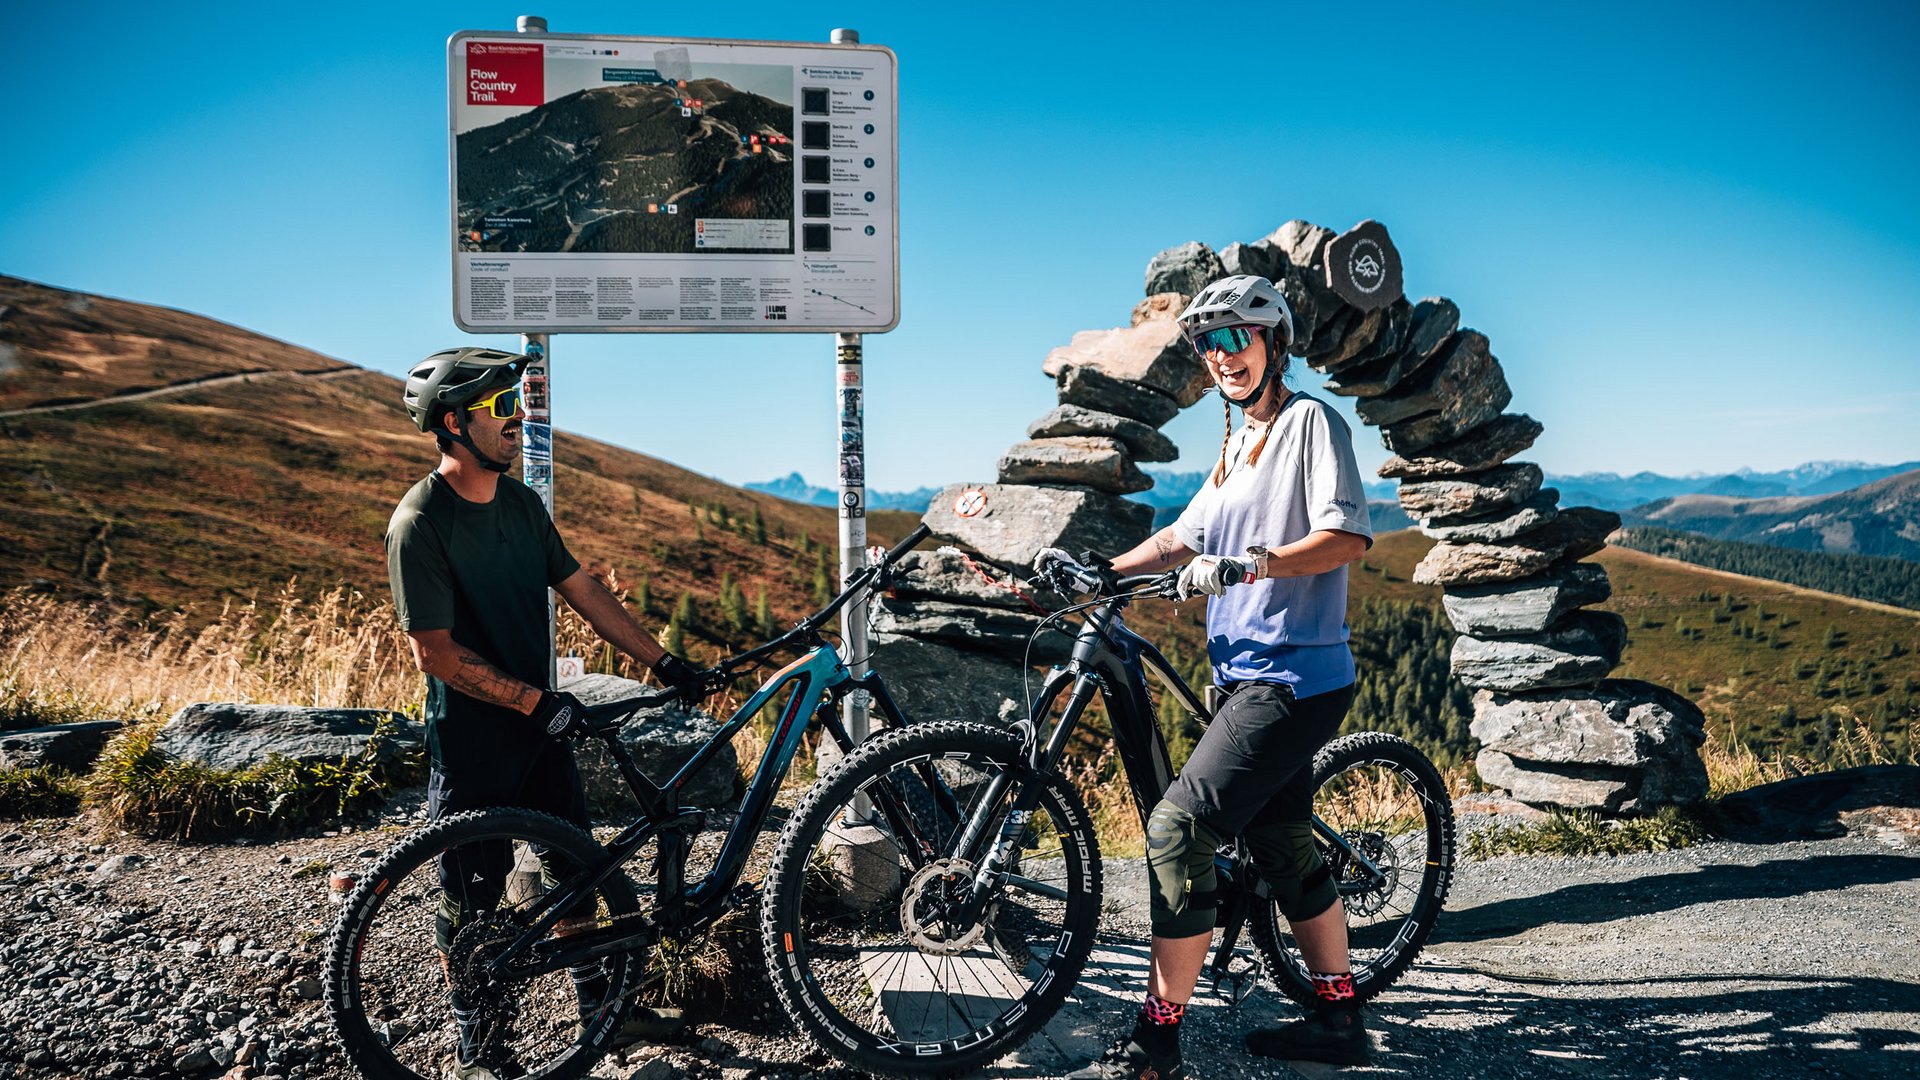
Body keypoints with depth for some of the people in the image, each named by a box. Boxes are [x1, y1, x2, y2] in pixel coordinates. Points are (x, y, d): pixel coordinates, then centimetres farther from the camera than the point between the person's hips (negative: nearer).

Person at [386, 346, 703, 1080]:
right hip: (472, 743, -7)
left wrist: (662, 661, 4)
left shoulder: (520, 503, 3)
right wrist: (535, 700, -25)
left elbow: (583, 590, 7)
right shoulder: (420, 523, -20)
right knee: (473, 896, 7)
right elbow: (435, 651, -22)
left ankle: (599, 1005, 32)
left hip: (540, 727, 7)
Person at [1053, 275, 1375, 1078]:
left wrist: (1244, 566, -28)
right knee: (1282, 847, 15)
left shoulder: (1311, 422, -8)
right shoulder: (1238, 447, 19)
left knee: (1177, 829, -14)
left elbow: (1347, 537, -19)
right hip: (1253, 677, 10)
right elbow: (1183, 538, 17)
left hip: (1292, 680, -9)